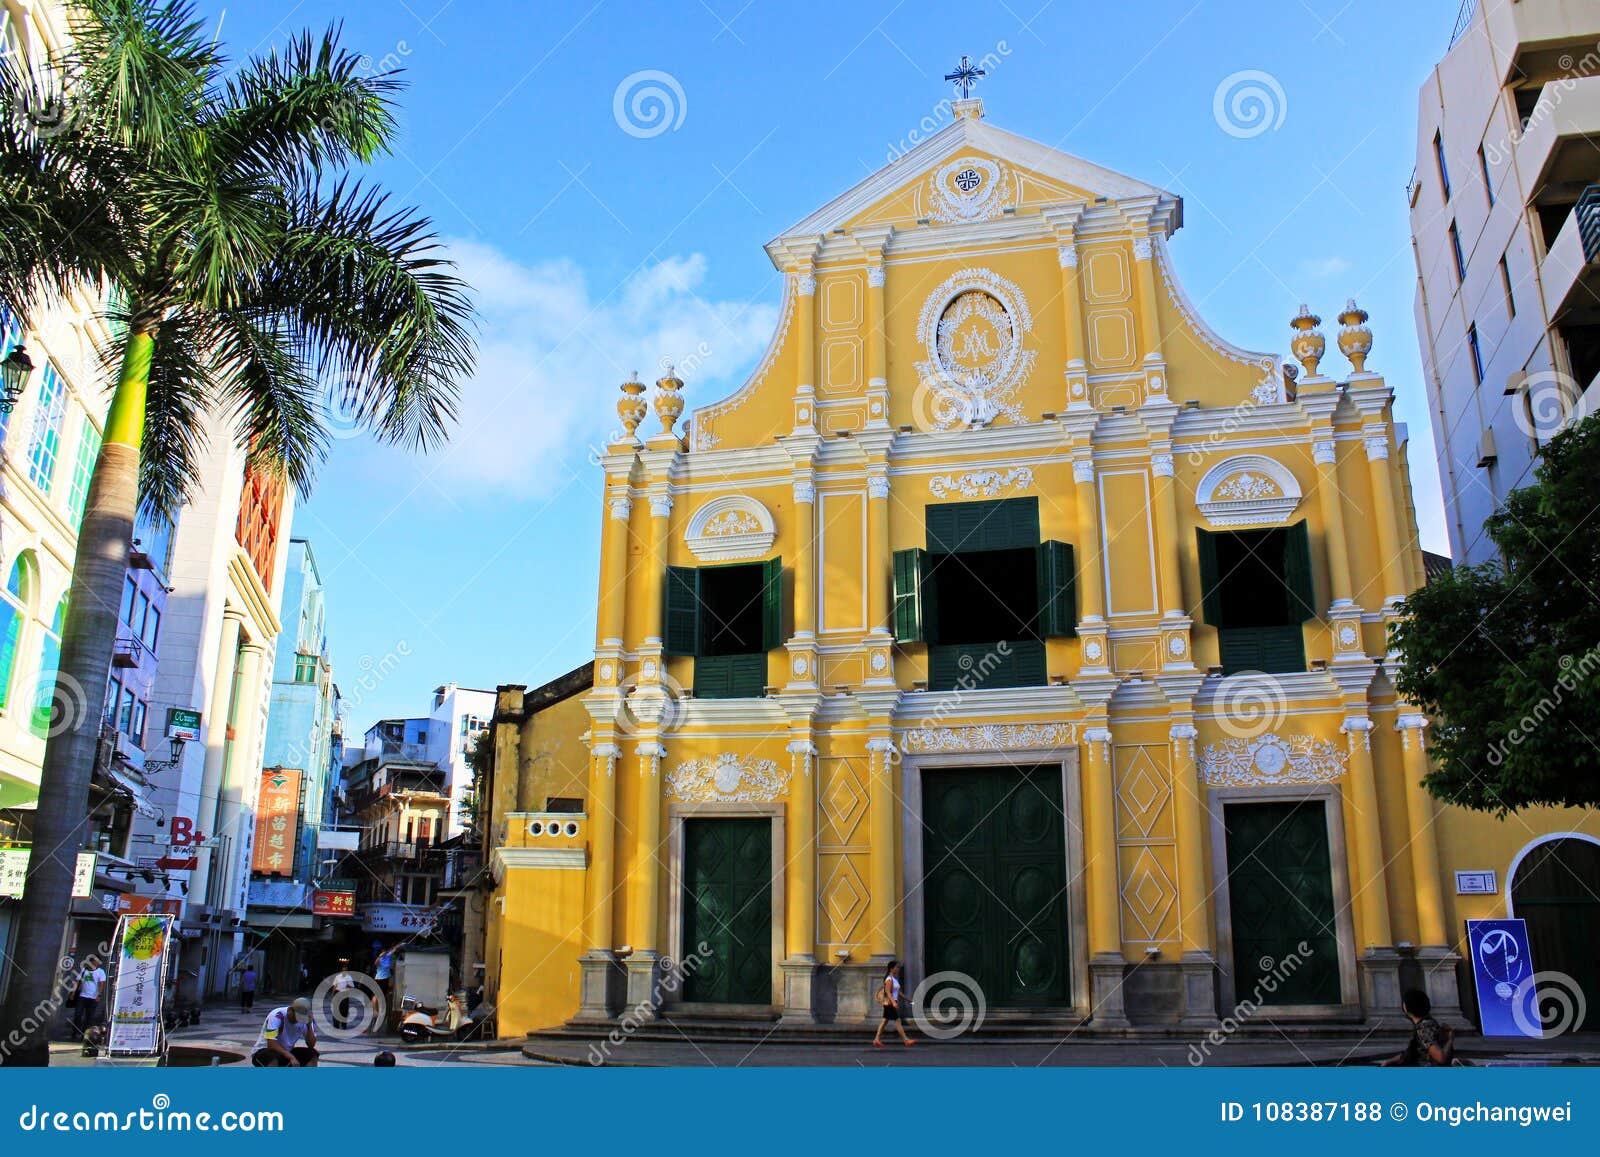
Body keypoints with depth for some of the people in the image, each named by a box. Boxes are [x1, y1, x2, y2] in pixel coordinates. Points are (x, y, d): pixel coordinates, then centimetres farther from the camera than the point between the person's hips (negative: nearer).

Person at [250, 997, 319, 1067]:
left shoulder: (304, 1019, -9)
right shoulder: (276, 1016, -25)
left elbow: (311, 1045, -11)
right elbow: (271, 1044, -33)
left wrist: (309, 1025, -25)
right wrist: (291, 1057, -40)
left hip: (286, 1053, 5)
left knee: (312, 1054, -15)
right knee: (273, 1059, -38)